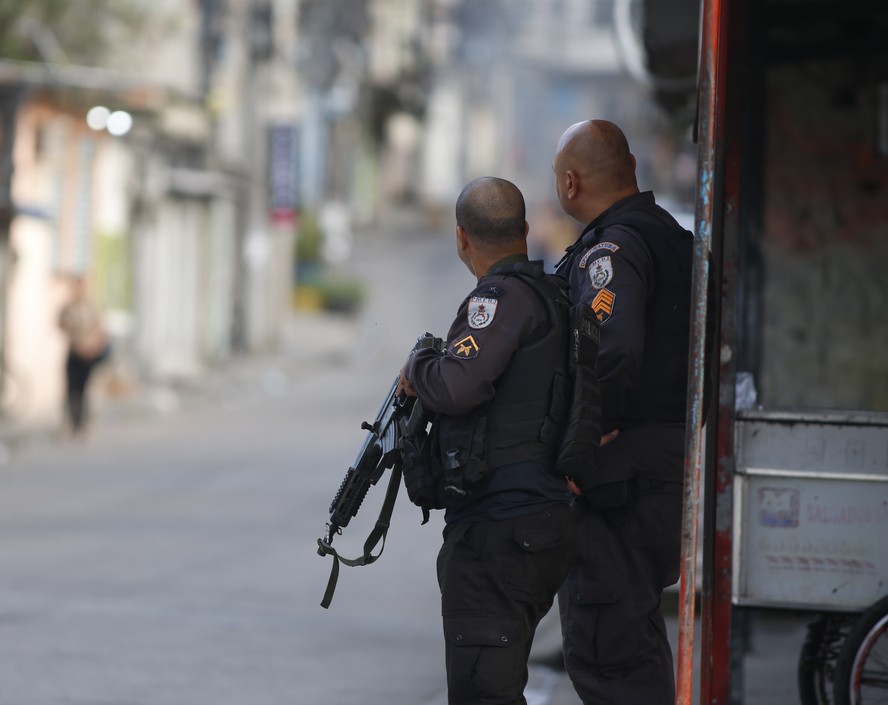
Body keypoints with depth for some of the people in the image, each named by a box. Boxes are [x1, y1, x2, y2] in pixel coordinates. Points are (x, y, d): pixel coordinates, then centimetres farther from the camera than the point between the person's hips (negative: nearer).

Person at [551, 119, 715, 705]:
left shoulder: (612, 251, -15)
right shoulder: (674, 239, 15)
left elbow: (613, 355, -31)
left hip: (621, 481, -10)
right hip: (670, 470, 10)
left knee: (602, 650, -7)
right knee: (637, 640, 20)